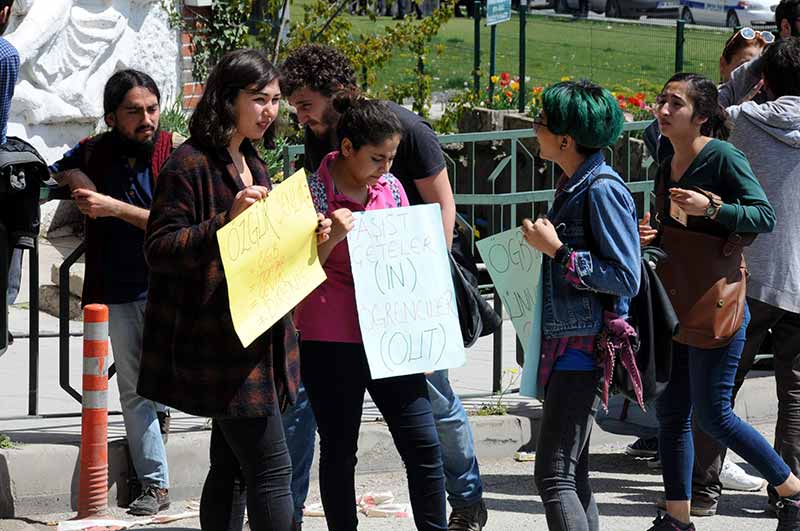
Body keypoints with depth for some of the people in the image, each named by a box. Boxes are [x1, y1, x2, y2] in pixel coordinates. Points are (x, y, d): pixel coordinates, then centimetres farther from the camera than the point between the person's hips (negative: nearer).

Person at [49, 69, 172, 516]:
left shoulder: (175, 154, -8)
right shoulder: (94, 153, 3)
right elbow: (62, 168, 26)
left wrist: (113, 207, -20)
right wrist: (77, 179, 3)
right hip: (117, 291, 3)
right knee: (133, 389, 4)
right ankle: (155, 485, 9)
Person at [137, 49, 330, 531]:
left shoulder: (252, 163, 16)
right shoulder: (190, 165, -11)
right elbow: (161, 248, -16)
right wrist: (228, 220, -28)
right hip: (221, 341, -9)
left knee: (232, 468, 11)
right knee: (272, 470, -11)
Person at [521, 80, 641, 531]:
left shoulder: (602, 189, -16)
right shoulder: (574, 186, 13)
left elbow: (626, 279, -19)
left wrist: (557, 251, -17)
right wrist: (545, 244, 10)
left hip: (587, 344, -10)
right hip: (566, 342, 10)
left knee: (554, 475, -13)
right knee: (572, 474, 13)